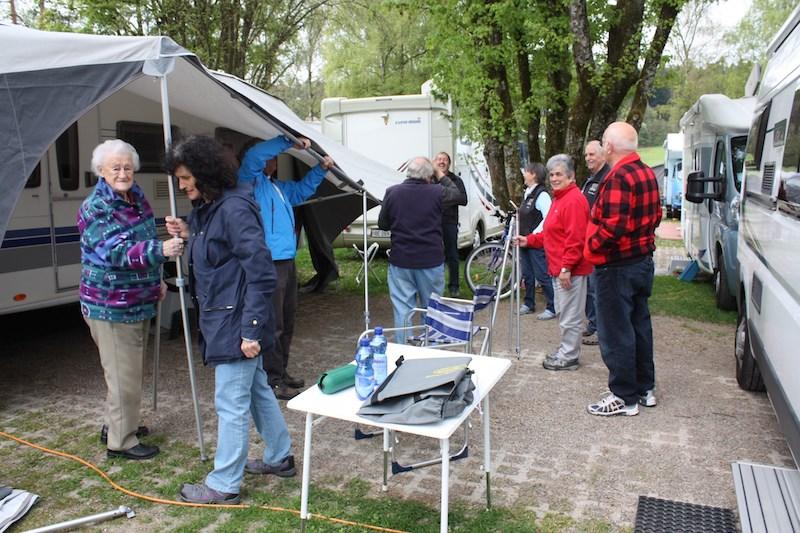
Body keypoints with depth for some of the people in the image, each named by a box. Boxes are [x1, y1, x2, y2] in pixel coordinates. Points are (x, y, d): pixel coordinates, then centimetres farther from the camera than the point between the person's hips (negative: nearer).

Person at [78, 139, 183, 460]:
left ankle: (117, 424, 39)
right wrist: (160, 250, -43)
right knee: (123, 376, -2)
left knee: (130, 371, 22)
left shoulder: (137, 199, 7)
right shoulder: (95, 208, -18)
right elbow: (116, 253, -30)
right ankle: (120, 442, 13)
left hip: (138, 302, 9)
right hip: (111, 307, -9)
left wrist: (156, 280, 15)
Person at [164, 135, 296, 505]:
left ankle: (224, 485, 16)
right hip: (220, 318, 10)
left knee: (231, 403, 2)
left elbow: (260, 271, -23)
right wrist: (188, 235, 5)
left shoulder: (234, 208, -19)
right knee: (256, 389, 20)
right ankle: (280, 457, 36)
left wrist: (251, 329, -24)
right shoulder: (205, 209, 10)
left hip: (235, 323, -10)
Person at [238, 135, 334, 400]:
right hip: (269, 263, -10)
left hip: (287, 261, 10)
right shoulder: (251, 181, -4)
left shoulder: (279, 187, 21)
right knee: (273, 324, -7)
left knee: (287, 321, 17)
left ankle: (282, 372, 29)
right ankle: (273, 380, 1)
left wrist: (321, 168, 22)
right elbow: (252, 156, -22)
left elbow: (302, 189, 35)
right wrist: (289, 142, -18)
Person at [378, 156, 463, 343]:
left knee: (402, 309, 7)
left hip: (400, 261, 1)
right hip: (431, 261, 0)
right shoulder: (436, 193, -9)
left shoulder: (392, 192, -5)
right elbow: (456, 194, 13)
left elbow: (382, 224, 6)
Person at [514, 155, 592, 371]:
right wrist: (529, 240, 12)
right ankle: (566, 351, 29)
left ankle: (569, 358, 8)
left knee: (570, 316, -1)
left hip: (570, 271, -11)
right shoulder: (560, 198, 18)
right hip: (559, 268, 11)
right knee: (563, 313, 18)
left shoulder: (574, 200, -15)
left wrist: (566, 268, -23)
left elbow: (575, 239, -22)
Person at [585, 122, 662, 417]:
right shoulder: (647, 173, 9)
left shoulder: (618, 177, -22)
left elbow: (613, 226, -29)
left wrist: (592, 244, -14)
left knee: (616, 333, 1)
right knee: (640, 325, 18)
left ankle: (624, 397, 11)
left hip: (616, 267, -10)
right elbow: (655, 215, 17)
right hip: (643, 260, 10)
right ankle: (645, 388, 31)